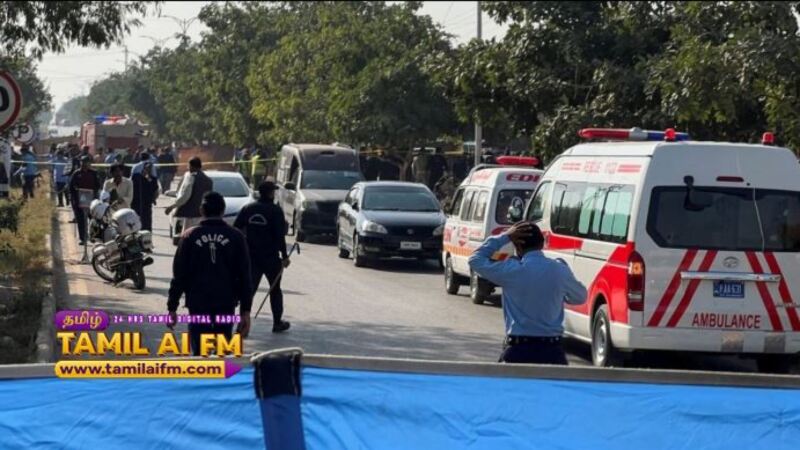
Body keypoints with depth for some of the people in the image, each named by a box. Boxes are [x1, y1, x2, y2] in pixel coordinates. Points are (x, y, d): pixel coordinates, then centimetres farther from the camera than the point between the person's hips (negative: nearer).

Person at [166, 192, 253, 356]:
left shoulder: (189, 236, 0)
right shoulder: (235, 237, 1)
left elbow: (179, 275, 0)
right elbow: (244, 276, 0)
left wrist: (172, 308, 6)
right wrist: (245, 311, 3)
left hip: (198, 304, -1)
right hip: (226, 303, 1)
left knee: (199, 351, 0)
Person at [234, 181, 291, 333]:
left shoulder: (247, 209, 4)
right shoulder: (275, 211, -10)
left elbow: (236, 229, 3)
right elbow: (280, 235, -14)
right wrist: (284, 255, -8)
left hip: (251, 257, 3)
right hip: (270, 257, -3)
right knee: (275, 289, 13)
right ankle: (277, 323, 19)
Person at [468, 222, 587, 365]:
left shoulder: (511, 270, -8)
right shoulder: (560, 270, 1)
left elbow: (476, 260, 7)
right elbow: (580, 297, 17)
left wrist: (504, 237, 5)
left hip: (518, 350, -2)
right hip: (552, 351, 2)